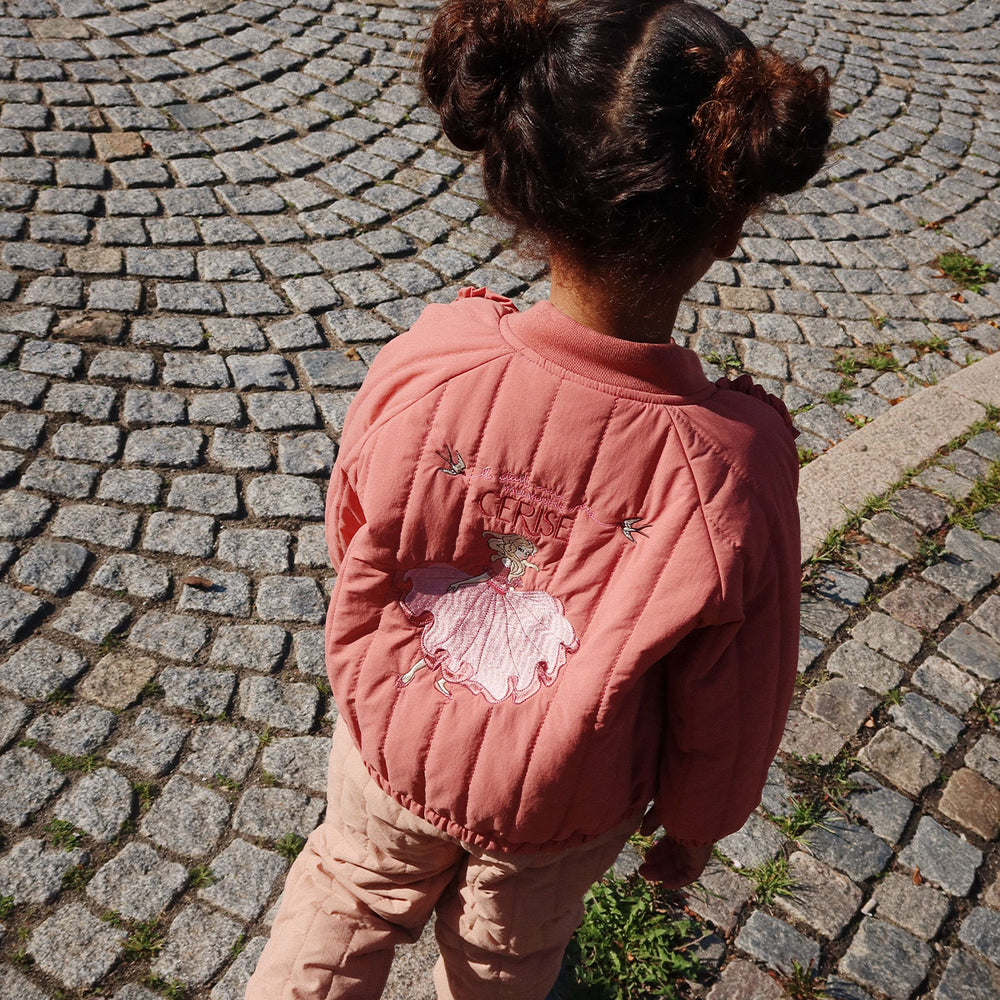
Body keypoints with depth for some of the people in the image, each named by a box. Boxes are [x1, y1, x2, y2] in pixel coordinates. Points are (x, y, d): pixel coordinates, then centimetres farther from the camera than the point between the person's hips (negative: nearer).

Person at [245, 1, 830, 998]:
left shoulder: (421, 366, -31)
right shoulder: (733, 467, -34)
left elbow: (352, 544, -10)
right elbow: (727, 706, -17)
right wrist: (693, 827, 5)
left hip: (395, 741, 0)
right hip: (565, 806, 1)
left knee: (352, 890, 34)